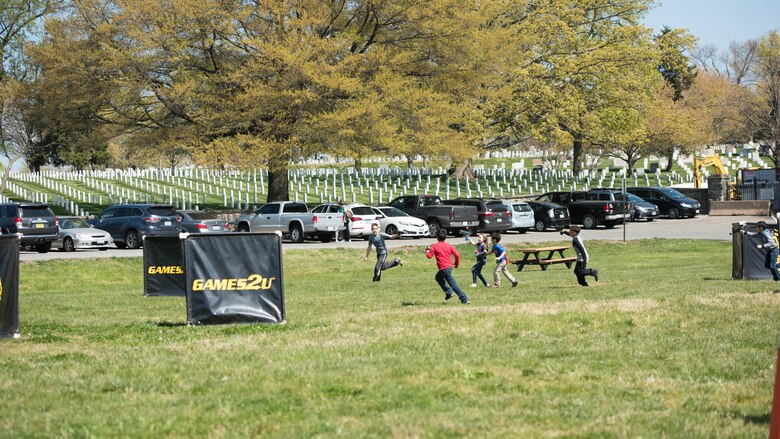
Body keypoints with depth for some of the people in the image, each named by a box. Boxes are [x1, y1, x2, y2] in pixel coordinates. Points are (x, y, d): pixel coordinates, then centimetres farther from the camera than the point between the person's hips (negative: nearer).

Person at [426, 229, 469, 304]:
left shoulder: (434, 246, -5)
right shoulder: (448, 245, 9)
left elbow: (429, 256, -10)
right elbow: (457, 255, 3)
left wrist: (427, 251, 12)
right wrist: (457, 263, 19)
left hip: (444, 268, -7)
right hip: (449, 266, 7)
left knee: (453, 284, -7)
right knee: (438, 277, 29)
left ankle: (464, 299, -11)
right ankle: (449, 292, 21)